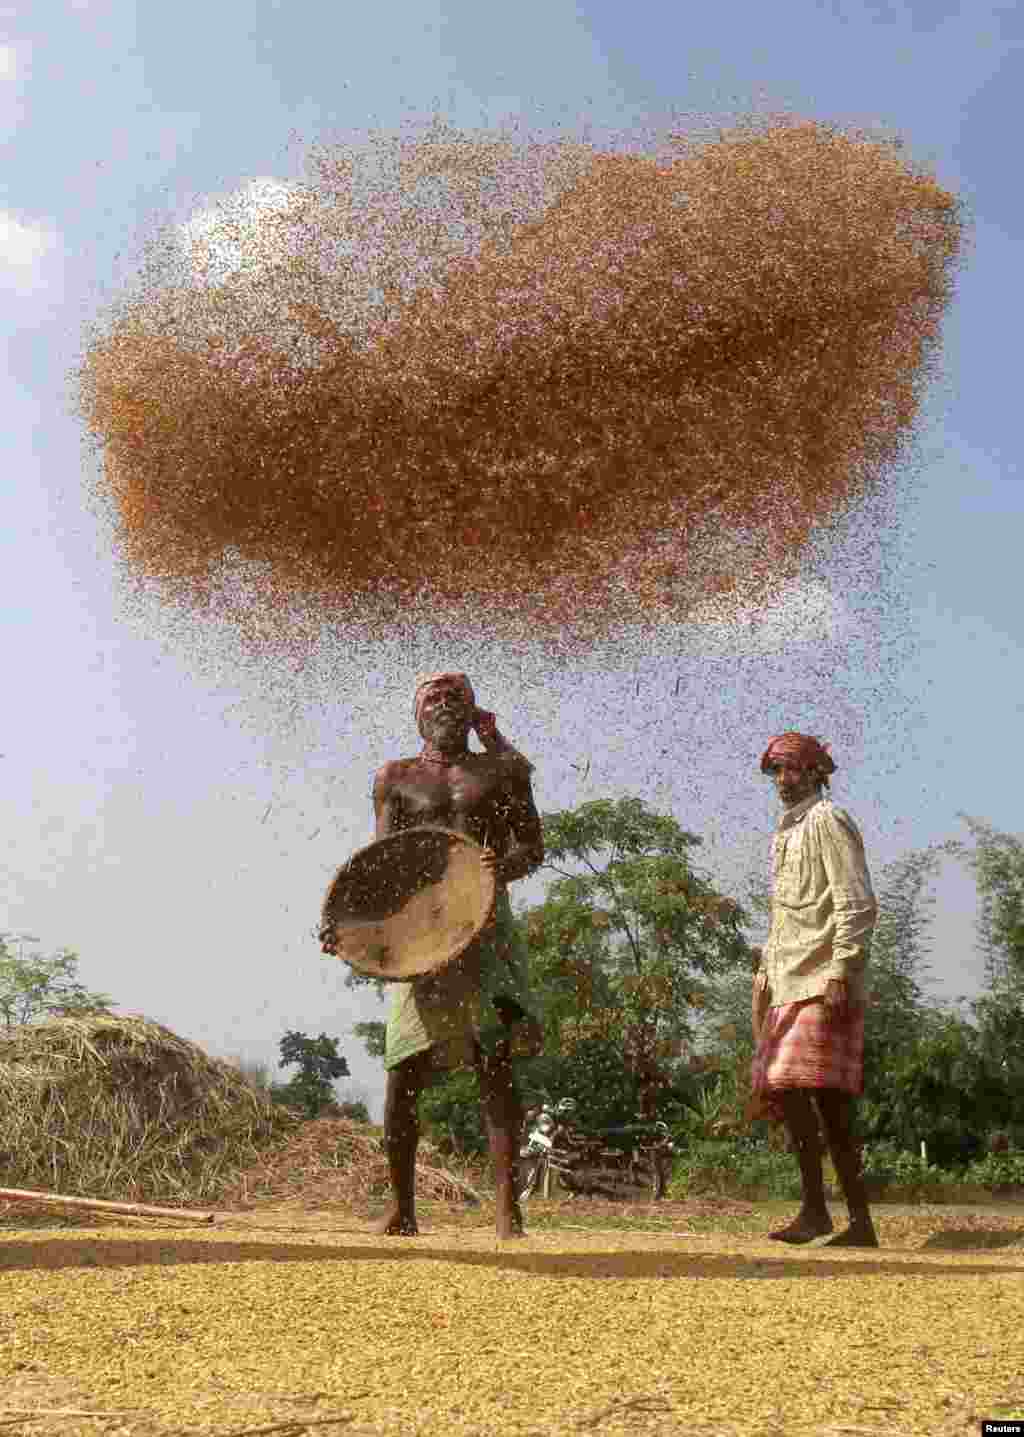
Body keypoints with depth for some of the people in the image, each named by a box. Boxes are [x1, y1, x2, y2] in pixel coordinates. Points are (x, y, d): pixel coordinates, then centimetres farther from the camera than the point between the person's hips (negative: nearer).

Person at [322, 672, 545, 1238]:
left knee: (495, 1062, -11)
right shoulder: (394, 777, 14)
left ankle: (507, 1208, -8)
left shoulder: (504, 769, 14)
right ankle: (401, 1207, 14)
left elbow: (532, 847, 7)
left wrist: (504, 867, -17)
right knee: (403, 1070, -2)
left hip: (488, 929, -1)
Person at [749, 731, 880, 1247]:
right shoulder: (786, 833, 23)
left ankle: (815, 1209, -7)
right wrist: (766, 968, 21)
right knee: (829, 1107, 7)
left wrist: (841, 972, -19)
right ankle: (860, 1222, 10)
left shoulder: (828, 822, -4)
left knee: (791, 1088, -15)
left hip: (820, 983, -9)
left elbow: (857, 905, -13)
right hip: (790, 984, 9)